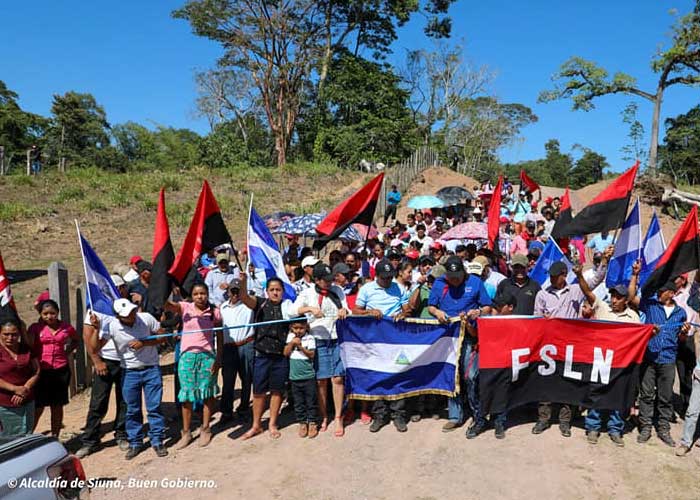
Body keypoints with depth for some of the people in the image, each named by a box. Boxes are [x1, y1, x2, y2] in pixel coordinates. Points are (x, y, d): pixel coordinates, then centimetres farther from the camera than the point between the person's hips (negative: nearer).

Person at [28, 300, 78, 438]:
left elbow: (75, 340, 20)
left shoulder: (66, 327, 1)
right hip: (41, 371, -2)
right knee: (38, 407, -1)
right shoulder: (36, 328, -5)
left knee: (57, 406, 11)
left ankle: (55, 438, 23)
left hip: (61, 371, 2)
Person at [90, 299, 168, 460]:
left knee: (154, 407, 3)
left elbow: (162, 337, -5)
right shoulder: (111, 327, -12)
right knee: (132, 410, 10)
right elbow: (95, 348, -10)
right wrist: (96, 329, -24)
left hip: (151, 369, -1)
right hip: (129, 372, 1)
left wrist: (143, 343, -18)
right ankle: (135, 443, 26)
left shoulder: (146, 318, -13)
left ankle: (157, 441, 17)